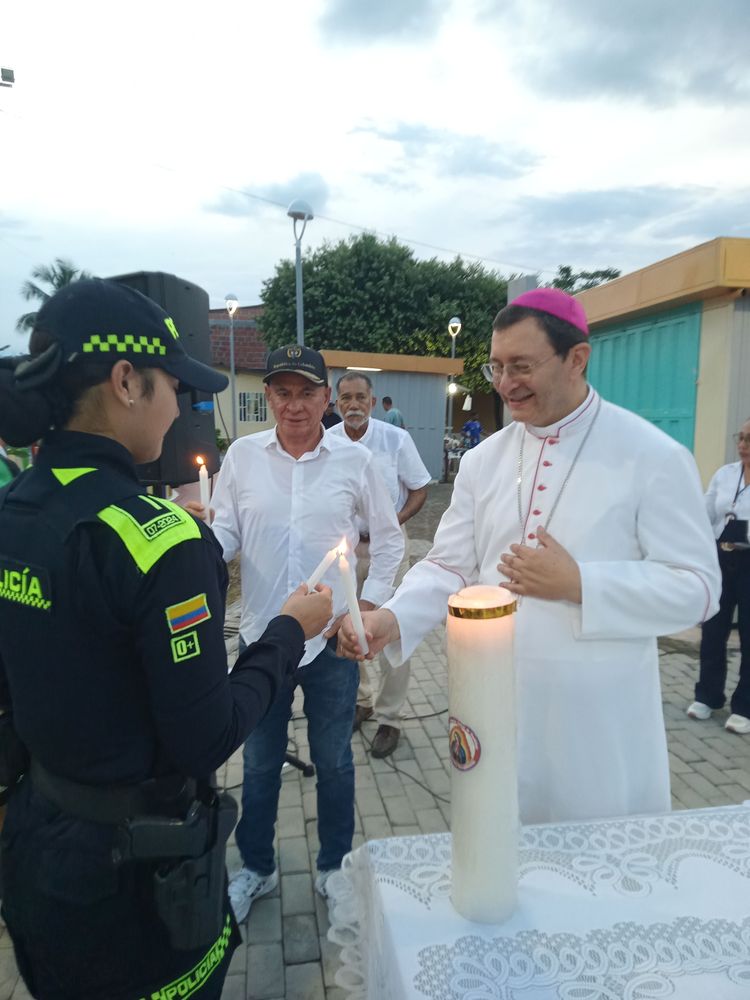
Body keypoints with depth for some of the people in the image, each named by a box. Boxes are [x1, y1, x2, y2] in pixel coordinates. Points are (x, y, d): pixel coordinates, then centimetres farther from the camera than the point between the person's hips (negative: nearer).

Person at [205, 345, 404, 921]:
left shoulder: (355, 460, -5)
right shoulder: (243, 455, -3)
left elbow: (389, 538, 4)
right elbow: (226, 533, 1)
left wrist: (370, 603, -3)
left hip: (333, 638, 0)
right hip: (261, 636, 1)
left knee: (334, 761, 18)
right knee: (259, 764, 18)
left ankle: (334, 866, 42)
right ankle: (256, 868, 42)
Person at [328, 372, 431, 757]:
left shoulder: (396, 439, -9)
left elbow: (419, 489, -2)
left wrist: (395, 521, -18)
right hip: (342, 545, 3)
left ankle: (389, 718, 16)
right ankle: (360, 700, 35)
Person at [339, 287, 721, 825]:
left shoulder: (653, 457, -10)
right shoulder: (483, 460, 2)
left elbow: (697, 587, -11)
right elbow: (449, 565, 2)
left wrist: (579, 583, -21)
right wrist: (393, 618, -16)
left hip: (599, 718, -3)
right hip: (497, 705, 4)